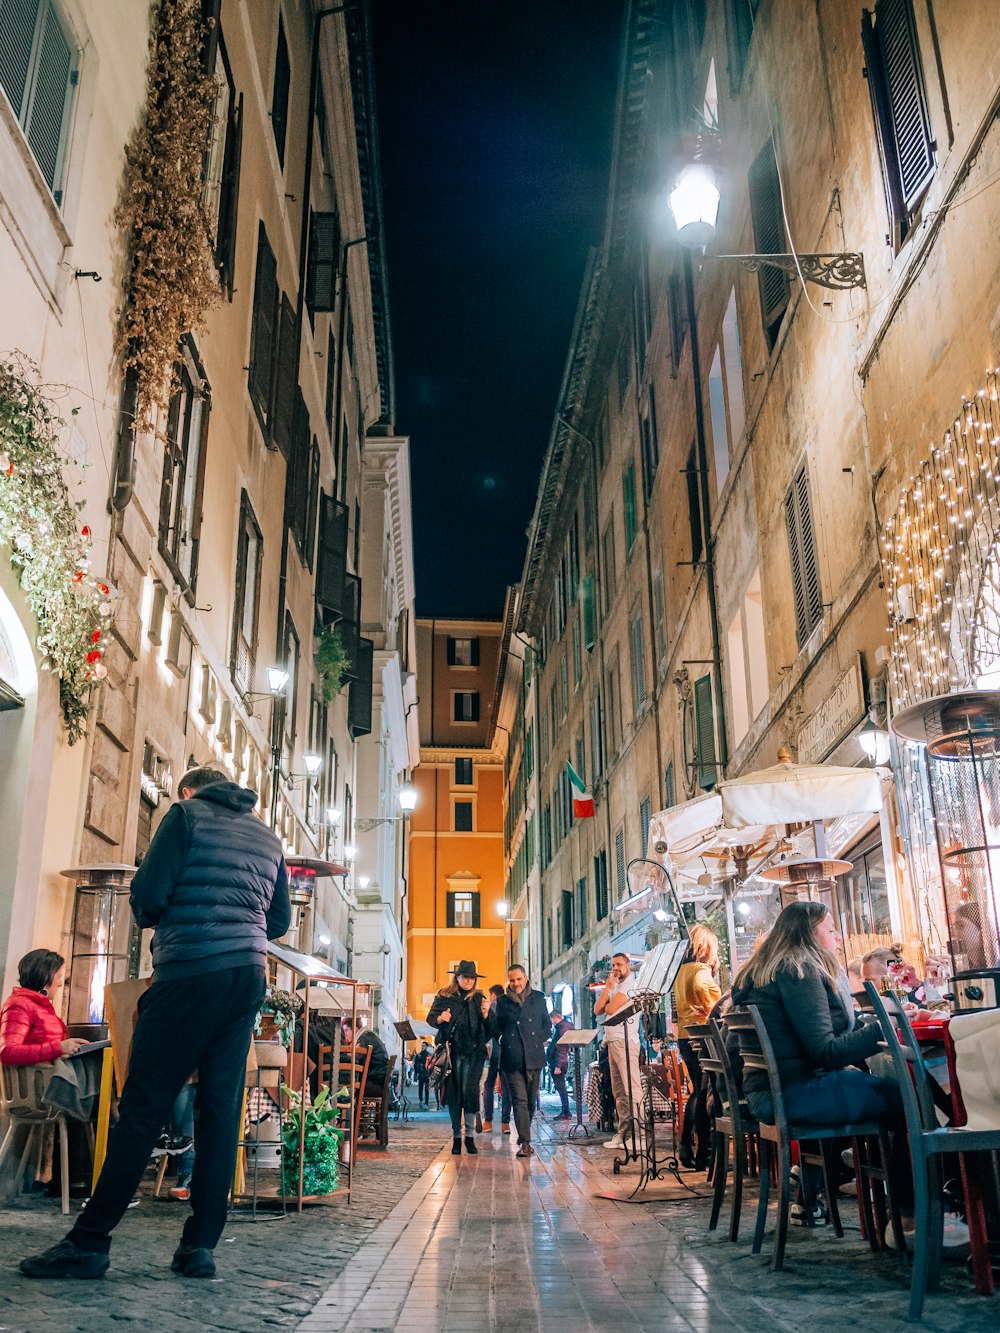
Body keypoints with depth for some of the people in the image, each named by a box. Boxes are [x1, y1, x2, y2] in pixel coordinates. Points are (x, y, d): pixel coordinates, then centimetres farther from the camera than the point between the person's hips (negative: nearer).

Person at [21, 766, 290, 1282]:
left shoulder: (186, 814, 2)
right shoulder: (268, 837, 19)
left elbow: (149, 893, -6)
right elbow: (280, 919, 20)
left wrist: (151, 918, 15)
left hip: (191, 970, -6)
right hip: (249, 973, 6)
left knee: (142, 1106, -3)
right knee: (222, 1109, 6)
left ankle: (89, 1242, 2)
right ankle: (201, 1245, 8)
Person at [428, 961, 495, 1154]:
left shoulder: (479, 998, 10)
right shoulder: (444, 997, 7)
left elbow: (491, 1027, 9)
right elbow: (430, 1018, 8)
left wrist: (486, 1013, -11)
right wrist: (440, 1018, -13)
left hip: (473, 1052, 0)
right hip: (451, 1050, 0)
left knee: (470, 1091, -8)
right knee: (453, 1092, 2)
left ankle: (470, 1136, 0)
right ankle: (456, 1136, 12)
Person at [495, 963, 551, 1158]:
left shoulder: (538, 998, 10)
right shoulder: (502, 1001, 6)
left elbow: (547, 1023, 15)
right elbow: (497, 1027, 12)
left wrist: (542, 1040, 3)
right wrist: (505, 1044, -2)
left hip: (534, 1056, 2)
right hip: (512, 1059, -2)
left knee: (531, 1100, 9)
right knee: (520, 1100, -10)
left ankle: (523, 1136, 27)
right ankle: (525, 1142, -12)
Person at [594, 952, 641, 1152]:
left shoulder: (630, 984, -6)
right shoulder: (614, 987, 21)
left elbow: (610, 1009, -16)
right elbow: (598, 1010, 9)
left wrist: (606, 1005, 7)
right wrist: (607, 986, 3)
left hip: (625, 1040, -9)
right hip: (612, 1041, 9)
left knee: (632, 1089, -11)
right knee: (619, 1091, 8)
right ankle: (623, 1132, 11)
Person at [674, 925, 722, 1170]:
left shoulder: (682, 970, 14)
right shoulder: (701, 971, -11)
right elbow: (713, 1005, -22)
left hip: (684, 1036, 9)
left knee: (698, 1091, 17)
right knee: (705, 1094, -3)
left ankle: (686, 1146, 15)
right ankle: (704, 1153, 0)